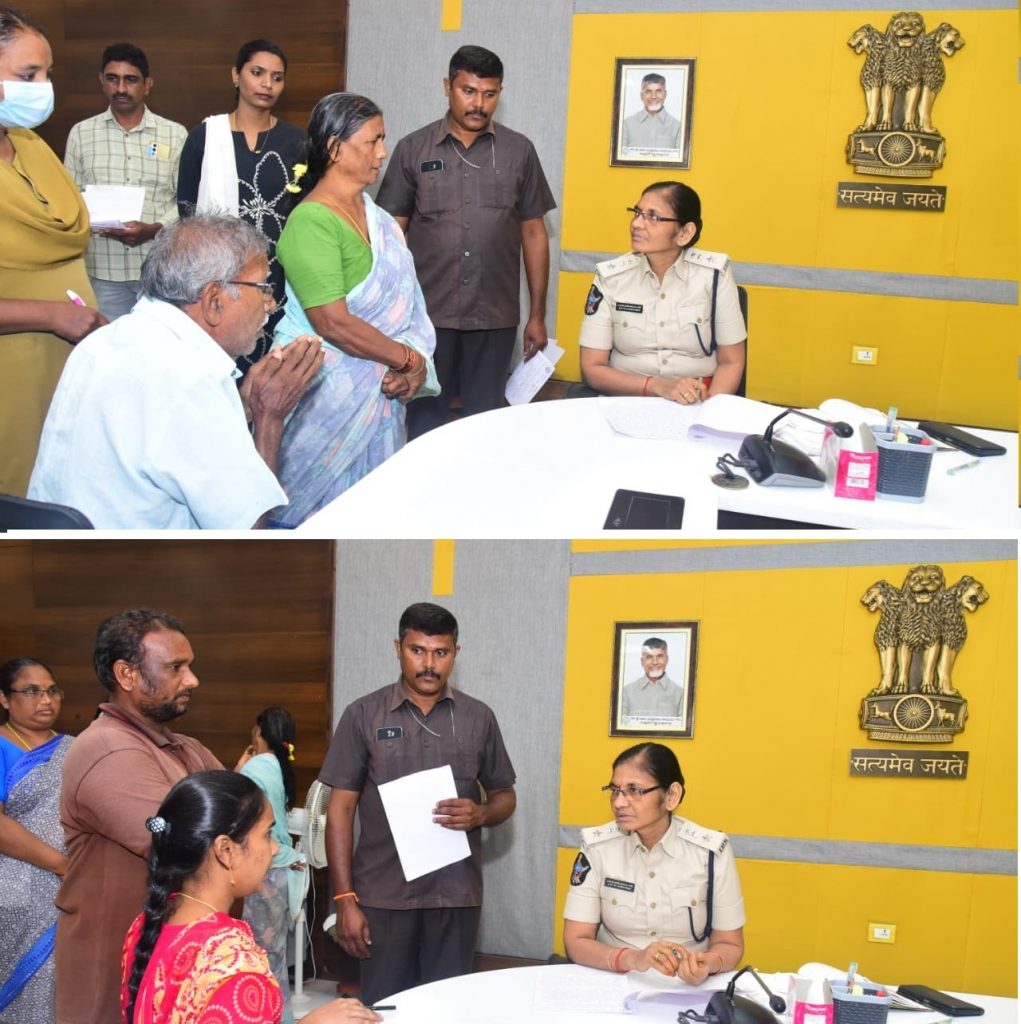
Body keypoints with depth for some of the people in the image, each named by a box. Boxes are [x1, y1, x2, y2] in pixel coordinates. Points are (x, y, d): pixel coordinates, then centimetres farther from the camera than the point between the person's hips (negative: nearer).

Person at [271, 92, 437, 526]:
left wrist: (414, 367, -12)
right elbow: (332, 323, -23)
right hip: (328, 391, -8)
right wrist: (409, 359, -14)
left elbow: (404, 299, 5)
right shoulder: (311, 222, -17)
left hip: (380, 388, 8)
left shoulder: (376, 215, 8)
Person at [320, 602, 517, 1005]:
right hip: (383, 895, -1)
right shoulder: (363, 715, -1)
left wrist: (480, 814, -10)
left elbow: (505, 796, 13)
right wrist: (344, 899, -6)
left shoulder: (478, 718, 5)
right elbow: (341, 809, -1)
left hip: (457, 895, 1)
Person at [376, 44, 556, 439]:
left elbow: (533, 233, 8)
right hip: (427, 314, 0)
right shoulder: (413, 149, 3)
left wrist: (538, 315, 5)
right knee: (424, 422, 8)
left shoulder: (519, 151, 5)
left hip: (495, 317, 1)